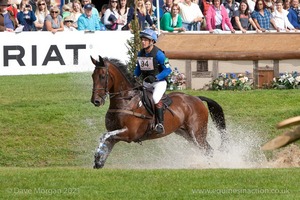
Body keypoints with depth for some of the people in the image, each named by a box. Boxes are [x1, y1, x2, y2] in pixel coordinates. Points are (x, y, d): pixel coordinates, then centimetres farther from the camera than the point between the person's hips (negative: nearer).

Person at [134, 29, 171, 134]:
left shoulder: (158, 54, -16)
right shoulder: (140, 54, 5)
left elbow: (168, 70, -15)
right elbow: (138, 68, 19)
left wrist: (156, 77, -26)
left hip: (159, 81, -7)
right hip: (146, 83, 8)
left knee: (156, 98, -31)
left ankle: (160, 124, -27)